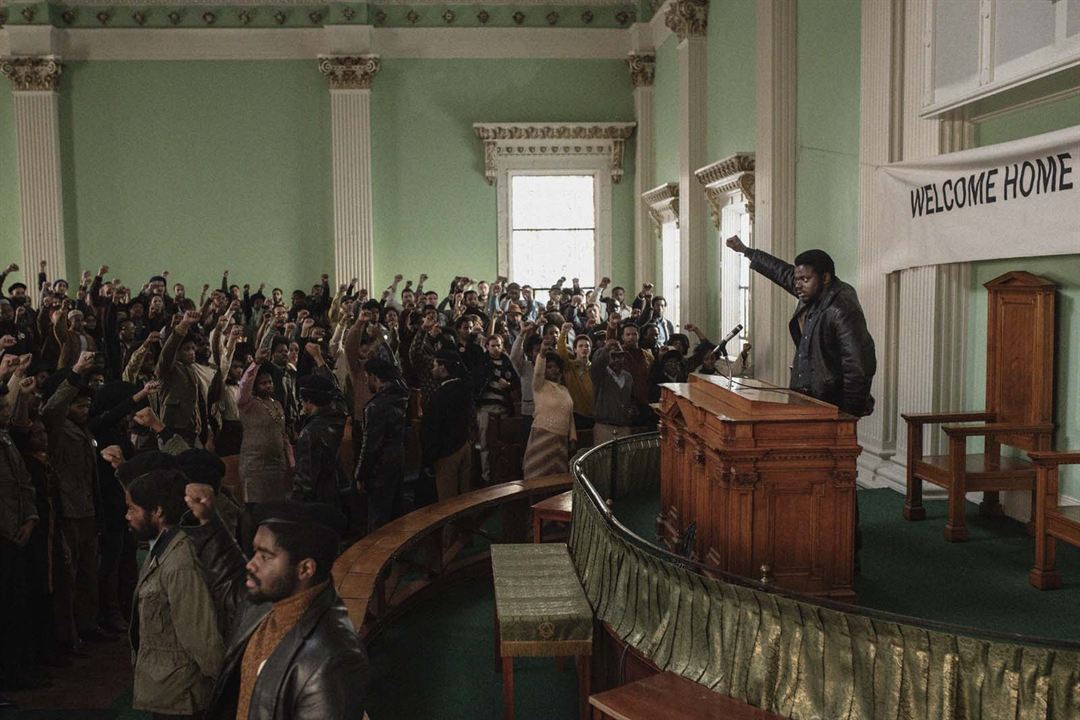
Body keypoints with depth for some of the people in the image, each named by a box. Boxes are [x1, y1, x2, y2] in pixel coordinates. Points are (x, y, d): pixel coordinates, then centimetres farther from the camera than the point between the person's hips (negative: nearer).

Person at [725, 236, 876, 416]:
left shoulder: (842, 311, -20)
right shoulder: (813, 294, 7)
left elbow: (859, 366, -23)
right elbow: (784, 272, 23)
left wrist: (849, 413, -19)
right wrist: (745, 250, 32)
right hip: (805, 399, 8)